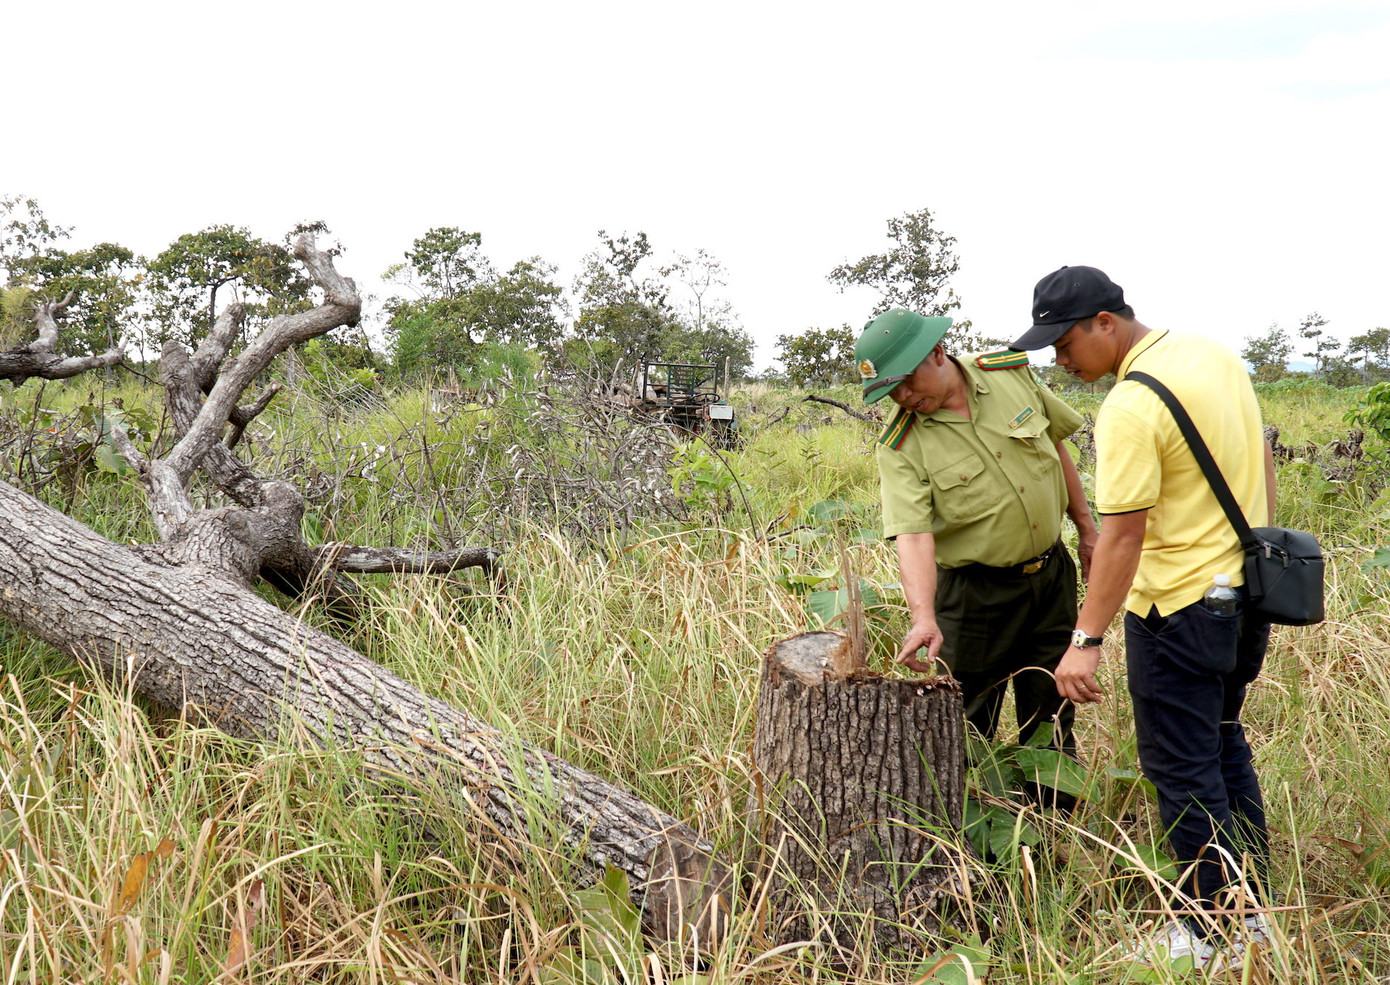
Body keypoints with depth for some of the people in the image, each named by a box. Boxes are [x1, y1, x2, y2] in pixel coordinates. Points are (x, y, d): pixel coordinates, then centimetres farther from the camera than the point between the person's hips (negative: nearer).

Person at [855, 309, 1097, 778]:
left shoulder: (1011, 374, -6)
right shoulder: (900, 448, -17)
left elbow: (1055, 448, 9)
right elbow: (913, 535, -26)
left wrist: (1086, 527, 12)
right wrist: (923, 617, -40)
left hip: (1052, 575, 4)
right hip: (974, 594, -3)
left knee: (1051, 723, 16)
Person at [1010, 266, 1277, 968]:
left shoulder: (1132, 408, -23)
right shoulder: (1216, 354, 5)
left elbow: (1122, 536, -25)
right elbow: (1261, 464, 15)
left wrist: (1085, 641, -23)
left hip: (1180, 608, -9)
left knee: (1184, 771, 3)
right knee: (1224, 746, 22)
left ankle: (1214, 934, 14)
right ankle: (1249, 905, 32)